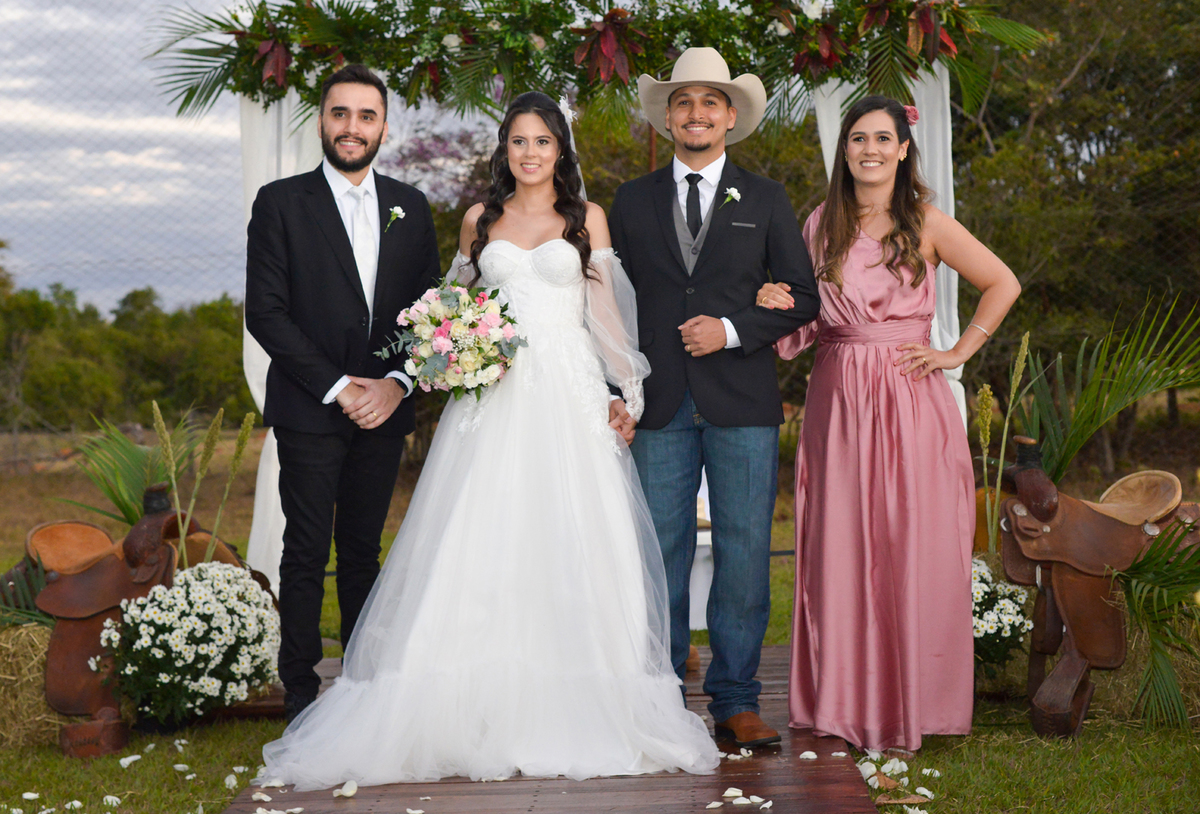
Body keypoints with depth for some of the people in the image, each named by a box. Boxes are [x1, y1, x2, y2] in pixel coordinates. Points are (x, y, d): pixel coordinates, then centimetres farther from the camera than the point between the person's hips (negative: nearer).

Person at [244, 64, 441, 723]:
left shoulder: (410, 207, 10)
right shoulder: (280, 202, -1)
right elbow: (264, 311, -7)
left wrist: (397, 383, -6)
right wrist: (336, 387, -12)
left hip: (384, 409, 3)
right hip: (310, 411, -3)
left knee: (364, 549, 11)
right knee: (307, 553, 1)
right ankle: (301, 689, 11)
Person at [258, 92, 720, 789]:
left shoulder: (588, 217, 10)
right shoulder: (480, 220, 13)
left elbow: (605, 310, 7)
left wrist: (627, 392, -1)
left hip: (570, 397, -1)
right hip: (494, 398, 1)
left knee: (573, 544, -4)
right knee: (483, 547, -5)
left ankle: (575, 708, 5)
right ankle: (486, 711, 0)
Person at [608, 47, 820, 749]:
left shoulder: (765, 200, 10)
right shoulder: (633, 202, 13)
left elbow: (804, 296, 6)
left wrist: (731, 330, -8)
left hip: (744, 403, -1)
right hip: (661, 406, 1)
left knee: (745, 554, -1)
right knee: (660, 556, 2)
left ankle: (736, 702, 8)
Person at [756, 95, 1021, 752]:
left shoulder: (926, 223, 1)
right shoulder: (821, 225, 7)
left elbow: (1003, 284, 7)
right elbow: (806, 323, 11)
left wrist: (959, 352, 1)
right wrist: (778, 303, -9)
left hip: (910, 402, -2)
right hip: (837, 402, 2)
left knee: (913, 549, -1)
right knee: (841, 549, 2)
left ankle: (909, 704, 12)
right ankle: (847, 702, 14)